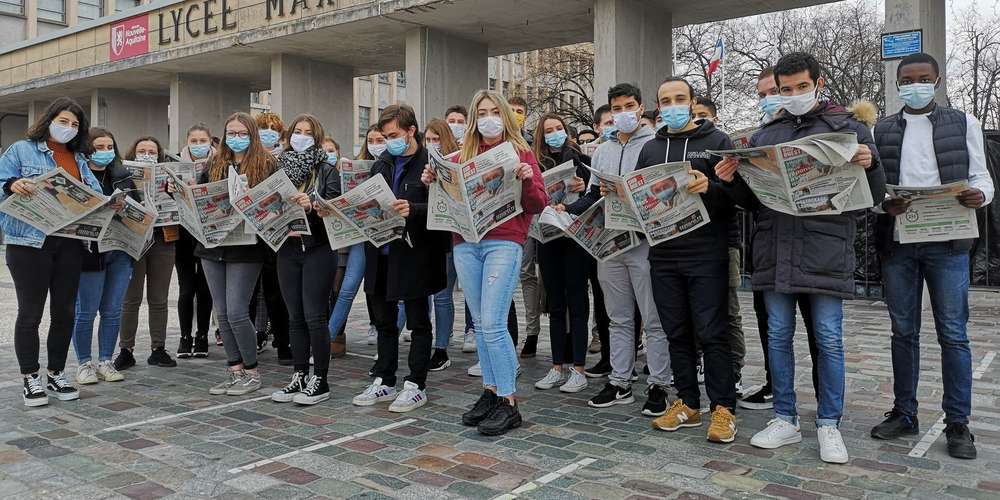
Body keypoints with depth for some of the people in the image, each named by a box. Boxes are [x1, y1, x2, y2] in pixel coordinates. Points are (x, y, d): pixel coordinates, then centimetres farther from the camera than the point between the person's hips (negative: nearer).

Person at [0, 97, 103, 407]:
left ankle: (56, 375, 20)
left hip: (70, 243, 5)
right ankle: (31, 378, 12)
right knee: (30, 312, 1)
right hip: (30, 242, -4)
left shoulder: (79, 159, 17)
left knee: (64, 311, 8)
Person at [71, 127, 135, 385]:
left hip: (120, 251, 5)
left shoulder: (122, 175, 12)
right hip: (90, 251, -4)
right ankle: (84, 363, 17)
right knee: (85, 311, 3)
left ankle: (105, 361, 19)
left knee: (113, 311, 8)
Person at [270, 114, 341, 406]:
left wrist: (311, 207, -25)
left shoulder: (327, 170, 0)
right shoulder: (281, 168, 10)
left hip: (318, 250, -4)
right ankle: (299, 377, 17)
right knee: (295, 316, 8)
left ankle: (320, 381, 5)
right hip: (288, 249, 4)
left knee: (314, 315, -4)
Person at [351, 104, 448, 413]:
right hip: (382, 252, 7)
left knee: (418, 322, 5)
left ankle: (416, 385, 13)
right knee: (384, 321, 14)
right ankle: (384, 382, 26)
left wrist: (413, 210, -30)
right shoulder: (382, 164, 13)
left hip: (414, 252, -7)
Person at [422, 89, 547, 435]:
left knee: (493, 324, -11)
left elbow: (539, 205, 2)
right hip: (465, 245, 5)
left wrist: (527, 180, -16)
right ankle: (490, 392, 18)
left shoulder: (520, 153, 7)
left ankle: (508, 402, -3)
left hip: (503, 243, -4)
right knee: (480, 324, 8)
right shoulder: (463, 156, 16)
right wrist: (432, 182, 1)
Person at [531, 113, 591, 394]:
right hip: (548, 238, 4)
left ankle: (578, 370, 5)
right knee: (555, 304, 9)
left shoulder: (580, 158, 1)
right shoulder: (537, 163, 10)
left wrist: (584, 188, -20)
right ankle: (558, 368, 17)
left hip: (575, 236, -4)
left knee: (576, 302, 0)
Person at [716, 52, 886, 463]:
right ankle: (785, 420, 21)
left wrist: (869, 165, -17)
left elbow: (875, 195, 4)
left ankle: (829, 425, 16)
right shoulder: (765, 134, 14)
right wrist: (731, 178, -4)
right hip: (775, 249, 3)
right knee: (777, 336, 8)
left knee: (829, 339, 2)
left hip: (825, 249, -3)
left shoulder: (849, 129, 6)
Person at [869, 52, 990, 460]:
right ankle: (904, 414, 20)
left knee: (953, 334, 0)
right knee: (903, 332, 9)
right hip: (897, 242, 1)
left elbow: (981, 177, 8)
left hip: (947, 243, -1)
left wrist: (978, 195, -15)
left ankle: (958, 423, 10)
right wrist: (883, 204, -14)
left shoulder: (963, 124, 8)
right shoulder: (880, 131, 10)